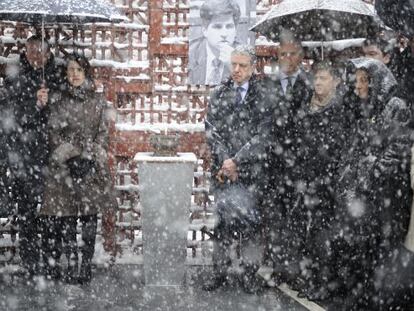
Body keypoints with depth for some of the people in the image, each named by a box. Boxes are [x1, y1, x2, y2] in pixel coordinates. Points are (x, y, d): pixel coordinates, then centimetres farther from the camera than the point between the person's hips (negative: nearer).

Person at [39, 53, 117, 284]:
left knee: (90, 217, -2)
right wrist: (71, 157, -9)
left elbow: (103, 134, 5)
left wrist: (88, 158, -8)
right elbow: (55, 134, 3)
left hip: (93, 166, 0)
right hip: (64, 166, 0)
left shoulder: (98, 101, 9)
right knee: (66, 218, -4)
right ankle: (72, 265, 3)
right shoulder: (58, 100, 8)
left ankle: (87, 265, 3)